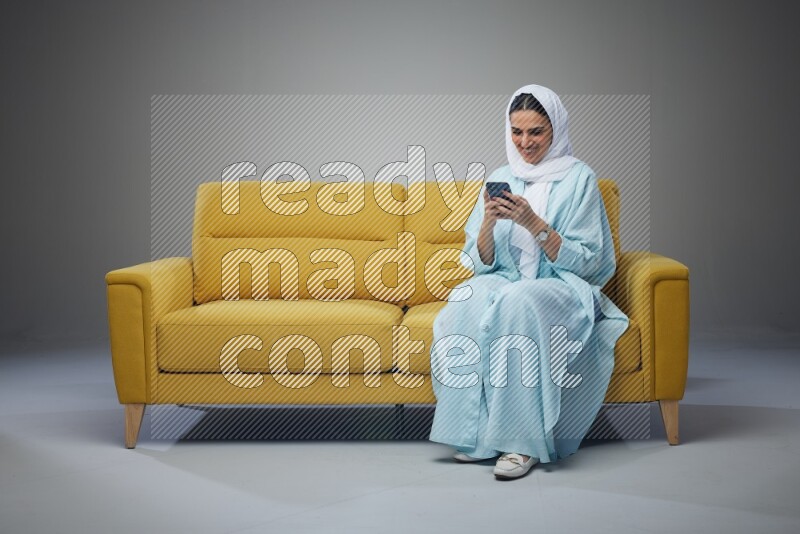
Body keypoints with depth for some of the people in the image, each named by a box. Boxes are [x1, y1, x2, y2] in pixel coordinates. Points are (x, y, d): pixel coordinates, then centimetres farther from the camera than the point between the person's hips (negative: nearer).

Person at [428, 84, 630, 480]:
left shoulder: (578, 179, 0)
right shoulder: (500, 179, 11)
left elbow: (584, 262, -7)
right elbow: (481, 263, 7)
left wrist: (534, 223, -18)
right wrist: (489, 221, -13)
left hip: (564, 288, -3)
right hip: (505, 281, 4)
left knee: (518, 302, -38)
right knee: (467, 302, -32)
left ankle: (523, 441, -33)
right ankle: (474, 432, -26)